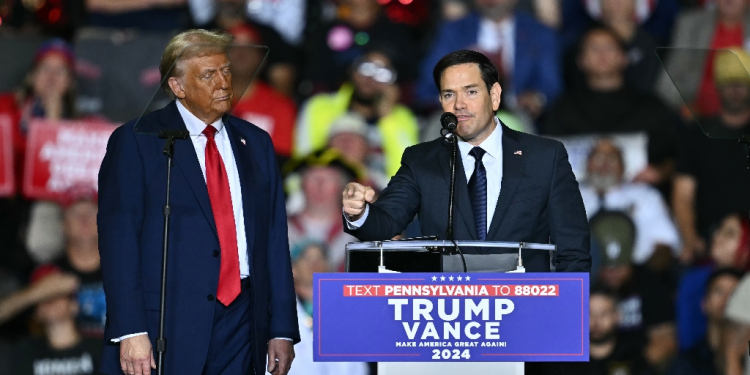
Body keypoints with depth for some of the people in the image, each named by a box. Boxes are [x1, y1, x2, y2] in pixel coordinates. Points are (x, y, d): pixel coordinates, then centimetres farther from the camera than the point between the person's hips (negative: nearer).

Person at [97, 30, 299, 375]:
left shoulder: (255, 143, 14)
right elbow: (118, 240, -7)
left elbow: (274, 240, 13)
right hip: (165, 324, -4)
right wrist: (130, 332, -16)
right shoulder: (135, 142, -1)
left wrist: (282, 330, 7)